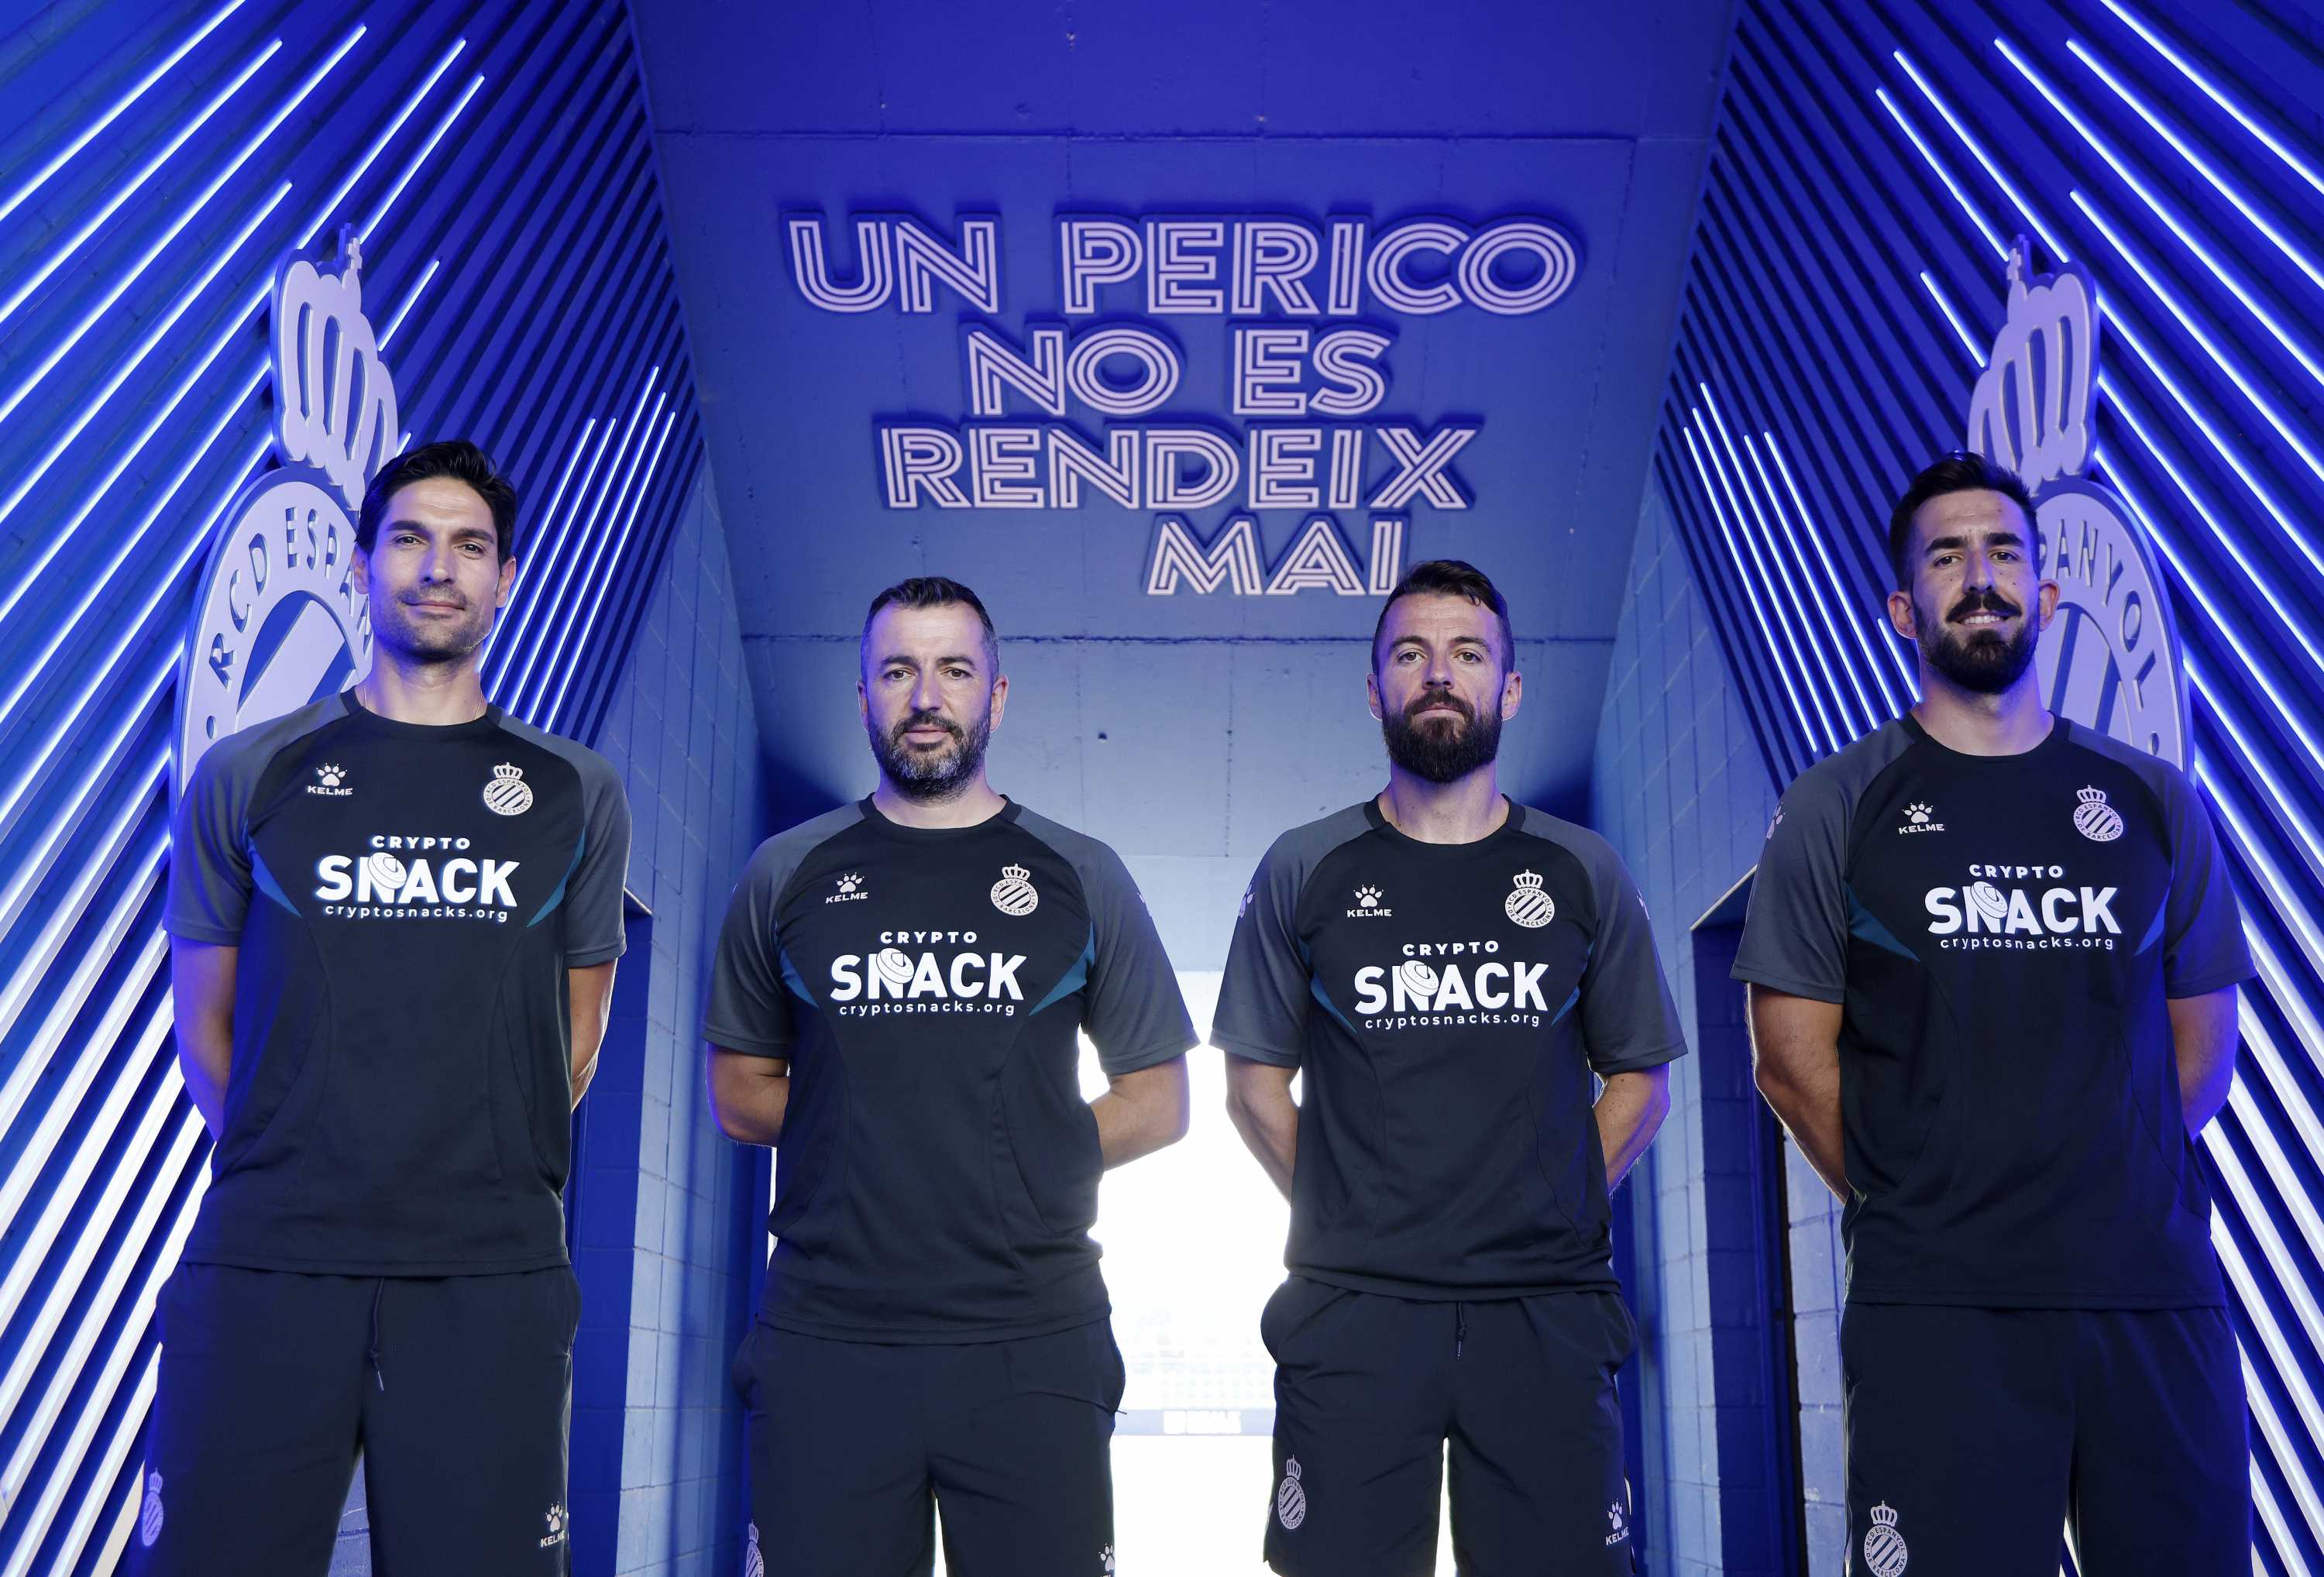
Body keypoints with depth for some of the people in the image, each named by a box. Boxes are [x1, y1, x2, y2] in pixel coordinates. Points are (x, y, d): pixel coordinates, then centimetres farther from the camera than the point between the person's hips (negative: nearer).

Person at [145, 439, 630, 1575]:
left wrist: (487, 1187, 10)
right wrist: (293, 1181, 11)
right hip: (264, 1267, 0)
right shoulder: (246, 778, 8)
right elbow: (205, 1032, 12)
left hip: (490, 1278, 0)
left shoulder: (575, 795, 9)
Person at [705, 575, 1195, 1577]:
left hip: (1031, 1345, 0)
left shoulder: (1080, 879, 7)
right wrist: (865, 1135, 2)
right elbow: (740, 1094, 14)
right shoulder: (787, 876, 9)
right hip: (826, 1343, 1)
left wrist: (1022, 1157, -1)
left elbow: (1157, 1104, 9)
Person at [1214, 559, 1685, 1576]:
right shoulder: (1304, 872, 5)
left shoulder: (1583, 876, 8)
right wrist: (1338, 1220, 0)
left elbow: (1638, 1078, 13)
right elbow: (1254, 1081, 9)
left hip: (1546, 1311, 1)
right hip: (1353, 1313, -1)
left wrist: (1556, 1213, 2)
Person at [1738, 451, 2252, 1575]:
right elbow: (1794, 1061, 1)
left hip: (2157, 1295, 3)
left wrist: (2099, 1191, 7)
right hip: (1936, 1310, -2)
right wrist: (1916, 1213, 1)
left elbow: (2202, 1050, 14)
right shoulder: (1836, 809, 3)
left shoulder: (2154, 803, 11)